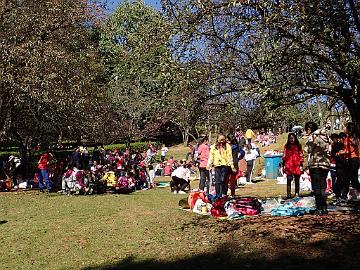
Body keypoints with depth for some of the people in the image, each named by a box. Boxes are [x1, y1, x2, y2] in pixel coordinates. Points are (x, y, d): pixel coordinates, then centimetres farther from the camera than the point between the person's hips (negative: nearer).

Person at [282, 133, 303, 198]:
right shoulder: (286, 146, 7)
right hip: (289, 166, 0)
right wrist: (283, 165, 4)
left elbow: (301, 156, 6)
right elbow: (284, 156, 8)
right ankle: (288, 195, -1)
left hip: (297, 166, 1)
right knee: (288, 180, -3)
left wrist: (301, 165, 0)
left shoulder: (298, 146, 7)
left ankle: (297, 194, 16)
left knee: (297, 181, 7)